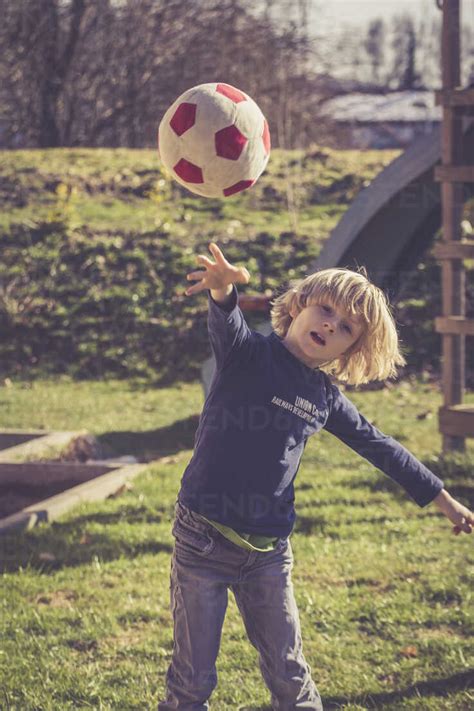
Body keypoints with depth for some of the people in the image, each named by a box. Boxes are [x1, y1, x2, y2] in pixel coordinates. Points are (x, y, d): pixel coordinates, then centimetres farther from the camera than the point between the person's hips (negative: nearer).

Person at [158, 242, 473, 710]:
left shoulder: (327, 398, 7)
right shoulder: (248, 353, -8)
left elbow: (380, 448, 19)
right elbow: (225, 325, -31)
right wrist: (223, 289, -55)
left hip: (269, 552, 4)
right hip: (204, 540, -4)